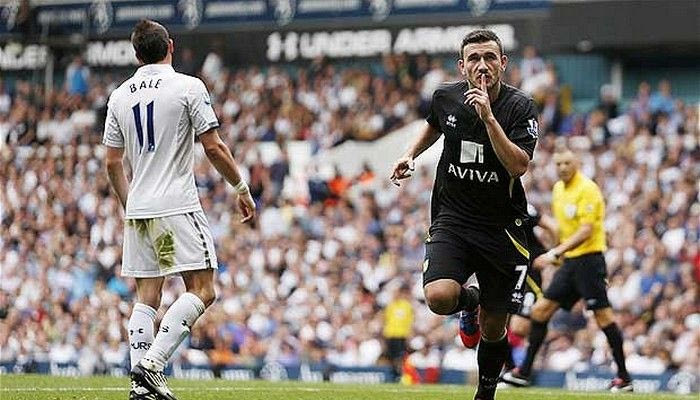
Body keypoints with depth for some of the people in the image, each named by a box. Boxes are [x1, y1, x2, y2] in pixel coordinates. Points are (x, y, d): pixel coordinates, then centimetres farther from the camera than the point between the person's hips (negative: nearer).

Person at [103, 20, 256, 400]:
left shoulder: (120, 95, 9)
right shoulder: (188, 86, -5)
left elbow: (113, 162, 13)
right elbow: (213, 147, -7)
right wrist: (242, 188, 5)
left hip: (137, 211, 6)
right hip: (177, 208, -6)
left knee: (146, 295, 9)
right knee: (201, 290, -3)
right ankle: (152, 363, -18)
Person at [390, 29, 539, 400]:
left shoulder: (519, 106, -12)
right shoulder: (445, 97, -2)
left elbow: (518, 166, -26)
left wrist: (488, 117, -31)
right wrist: (411, 154, 9)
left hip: (502, 226, -1)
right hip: (451, 219, 2)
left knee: (493, 328, 5)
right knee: (439, 297, -26)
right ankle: (469, 300, 11)